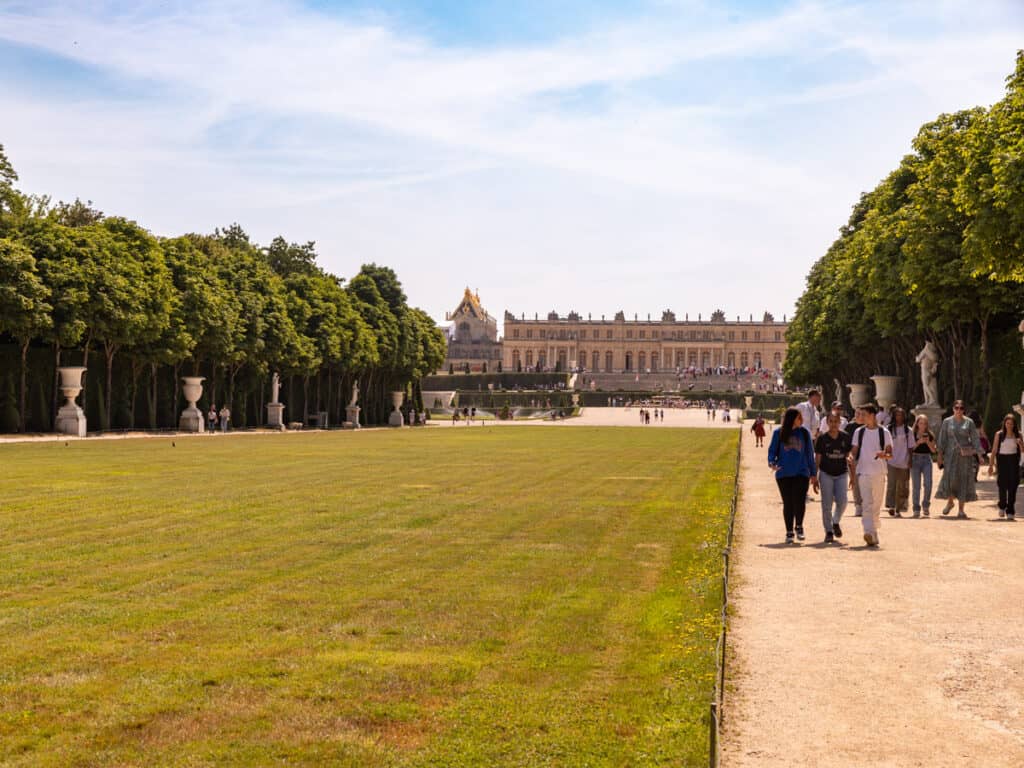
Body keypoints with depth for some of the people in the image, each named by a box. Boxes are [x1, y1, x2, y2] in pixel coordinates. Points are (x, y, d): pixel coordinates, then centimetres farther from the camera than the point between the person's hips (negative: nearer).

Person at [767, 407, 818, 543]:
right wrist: (772, 463, -16)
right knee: (788, 503, 5)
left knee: (799, 501, -12)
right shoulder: (778, 433, 2)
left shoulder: (804, 433, 5)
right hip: (783, 474, 0)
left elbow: (810, 454, 11)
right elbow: (772, 451, 5)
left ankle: (799, 526, 10)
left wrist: (813, 473, 12)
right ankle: (789, 532, 17)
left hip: (801, 472, 0)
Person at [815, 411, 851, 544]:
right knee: (827, 504, -1)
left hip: (841, 473, 1)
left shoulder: (845, 437, 0)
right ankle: (828, 531, 10)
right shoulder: (822, 438, -4)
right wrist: (814, 477, -2)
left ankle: (836, 522, 20)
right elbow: (817, 459, 0)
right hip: (826, 474, -1)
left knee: (842, 502, -9)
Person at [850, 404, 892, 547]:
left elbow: (890, 453, 2)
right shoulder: (859, 432, 8)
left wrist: (884, 455, -20)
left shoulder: (884, 432, 3)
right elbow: (854, 450, 10)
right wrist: (851, 457, -13)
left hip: (879, 472, 0)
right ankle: (870, 533, -23)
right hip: (863, 472, 0)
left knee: (876, 505, 8)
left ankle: (873, 532, 21)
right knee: (867, 503, -14)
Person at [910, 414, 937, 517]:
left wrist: (928, 442, -10)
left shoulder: (930, 435, 8)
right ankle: (916, 509, 5)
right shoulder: (913, 434, 1)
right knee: (916, 486, 0)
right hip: (915, 459, -1)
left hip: (926, 459, 1)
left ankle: (926, 505, 5)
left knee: (928, 483, -13)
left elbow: (934, 450, 5)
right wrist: (918, 442, -17)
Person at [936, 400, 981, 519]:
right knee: (950, 478, -10)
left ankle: (961, 510, 3)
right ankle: (950, 501, 17)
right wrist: (940, 454, -1)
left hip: (966, 454, 0)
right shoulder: (947, 422, 5)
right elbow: (942, 439, 5)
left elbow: (975, 439, 3)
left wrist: (977, 453, -7)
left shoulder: (969, 422, 5)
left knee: (964, 480, -2)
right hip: (951, 453, 0)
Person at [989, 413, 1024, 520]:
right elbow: (994, 451, 3)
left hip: (1014, 461, 1)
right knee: (1002, 485, -5)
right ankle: (1002, 506, 22)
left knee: (1012, 486, -5)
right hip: (1002, 460, -1)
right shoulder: (999, 434, 2)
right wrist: (991, 465, -2)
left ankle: (1010, 511, 0)